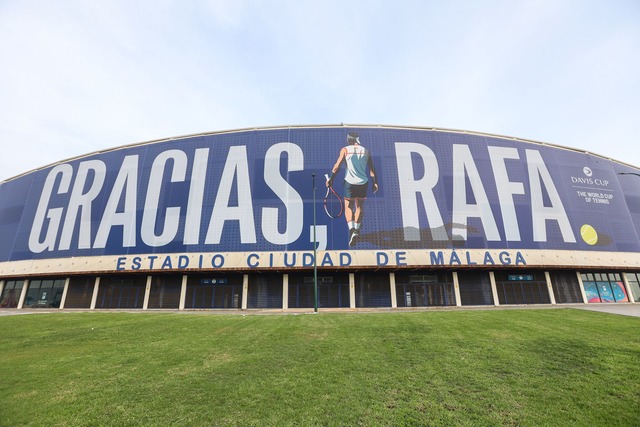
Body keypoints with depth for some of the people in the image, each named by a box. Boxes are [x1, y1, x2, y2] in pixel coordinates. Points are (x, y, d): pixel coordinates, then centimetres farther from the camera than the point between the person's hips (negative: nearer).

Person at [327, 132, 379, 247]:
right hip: (363, 182, 3)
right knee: (359, 206, 17)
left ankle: (351, 229, -13)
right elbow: (372, 169, 5)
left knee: (348, 207, 6)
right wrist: (375, 182, 8)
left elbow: (337, 165, -6)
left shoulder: (345, 149, 1)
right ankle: (357, 229, 21)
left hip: (349, 182, -2)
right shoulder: (366, 151, 8)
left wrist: (330, 178, -1)